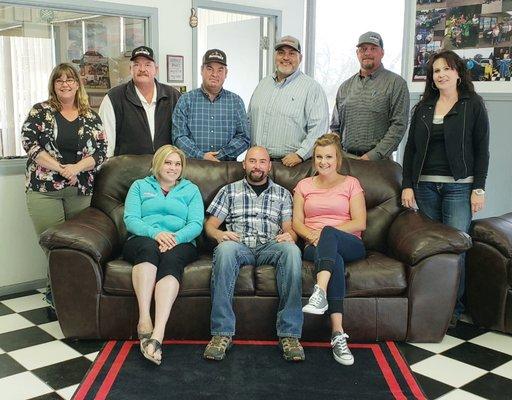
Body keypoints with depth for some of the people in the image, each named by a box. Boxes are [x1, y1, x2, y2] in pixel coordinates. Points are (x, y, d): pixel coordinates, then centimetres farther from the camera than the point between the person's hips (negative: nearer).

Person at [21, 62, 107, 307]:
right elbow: (29, 142, -6)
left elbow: (101, 152, 2)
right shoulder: (41, 111, 4)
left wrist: (76, 168, -15)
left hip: (80, 189, 2)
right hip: (45, 188, -2)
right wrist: (59, 168, -15)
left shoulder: (91, 117, 8)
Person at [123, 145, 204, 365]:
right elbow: (130, 220, 5)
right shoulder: (140, 186, 22)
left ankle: (158, 334, -53)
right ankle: (144, 319, -46)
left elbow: (196, 224, 6)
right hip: (143, 240, 0)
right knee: (149, 246, -38)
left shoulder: (191, 190, 23)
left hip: (180, 243, 0)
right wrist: (155, 233, -15)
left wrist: (176, 237, -16)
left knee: (171, 257, -37)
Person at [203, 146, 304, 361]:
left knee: (291, 250, -35)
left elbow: (289, 229, 14)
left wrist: (289, 236, -11)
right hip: (239, 245, 0)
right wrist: (219, 234, -9)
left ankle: (289, 334, -35)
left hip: (271, 246, 1)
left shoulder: (282, 194, 24)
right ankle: (222, 333, -36)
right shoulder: (229, 191, 22)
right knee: (225, 249, -37)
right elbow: (210, 224, 15)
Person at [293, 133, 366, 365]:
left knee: (329, 235, -38)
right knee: (335, 260, -38)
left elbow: (359, 223, 1)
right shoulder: (304, 186, 20)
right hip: (315, 246, 1)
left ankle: (320, 293, -58)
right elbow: (297, 222, 10)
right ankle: (338, 334, -49)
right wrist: (311, 234, -14)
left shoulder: (351, 184, 13)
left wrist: (325, 231, -12)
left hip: (350, 245, -1)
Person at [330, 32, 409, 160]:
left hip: (378, 161, -3)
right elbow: (335, 128, 20)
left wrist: (374, 155, -13)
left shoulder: (396, 83, 3)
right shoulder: (345, 87, 17)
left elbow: (399, 125, -6)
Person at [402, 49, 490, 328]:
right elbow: (411, 147, 12)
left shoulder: (473, 105, 2)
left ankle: (454, 308, 5)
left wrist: (478, 189, -6)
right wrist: (408, 185, 4)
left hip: (459, 186, -3)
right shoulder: (423, 107, 12)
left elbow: (481, 149, 0)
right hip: (425, 186, 4)